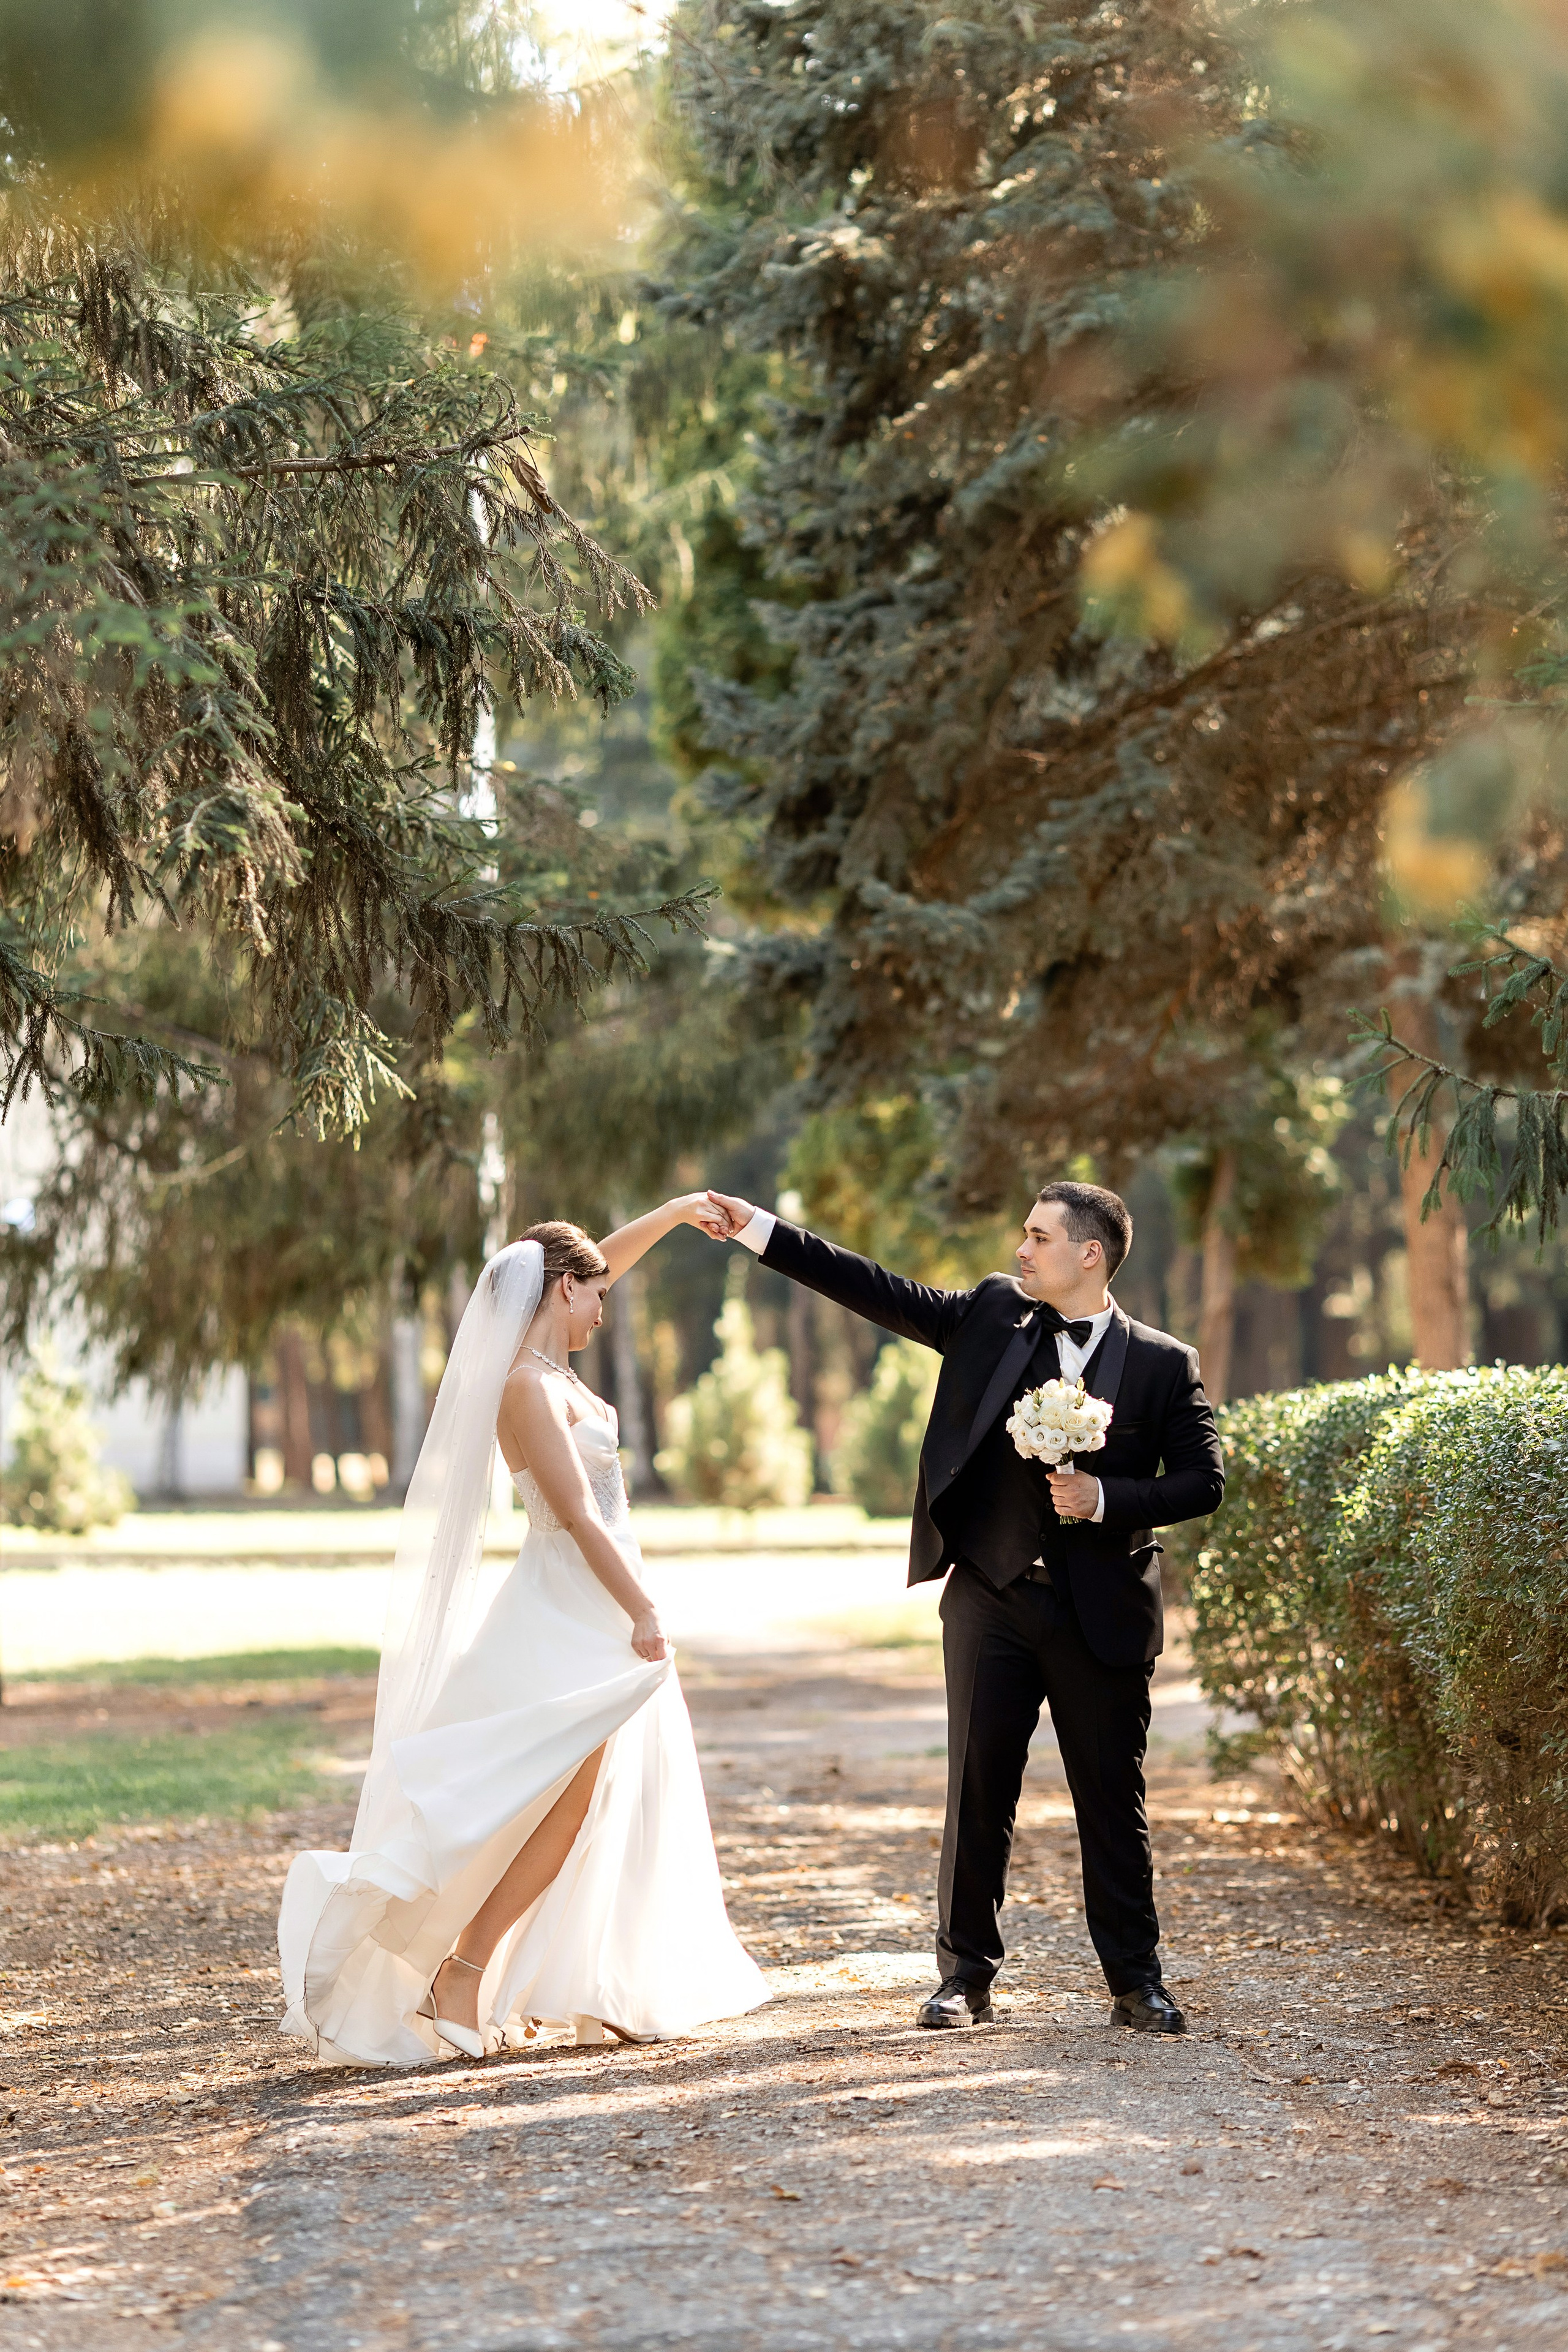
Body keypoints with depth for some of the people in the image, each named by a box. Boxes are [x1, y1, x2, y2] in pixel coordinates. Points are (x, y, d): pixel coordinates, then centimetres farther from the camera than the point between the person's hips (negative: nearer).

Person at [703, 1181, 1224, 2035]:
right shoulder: (992, 1316, 5)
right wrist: (759, 1229, -2)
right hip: (991, 1601, 2)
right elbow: (879, 1292, 3)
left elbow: (1202, 1479, -1)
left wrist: (1106, 1499, -14)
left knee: (1112, 1801, 4)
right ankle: (966, 1973, 13)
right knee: (978, 1791, 4)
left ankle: (1135, 1980, 14)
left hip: (1103, 1612, -2)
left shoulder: (1164, 1365, -1)